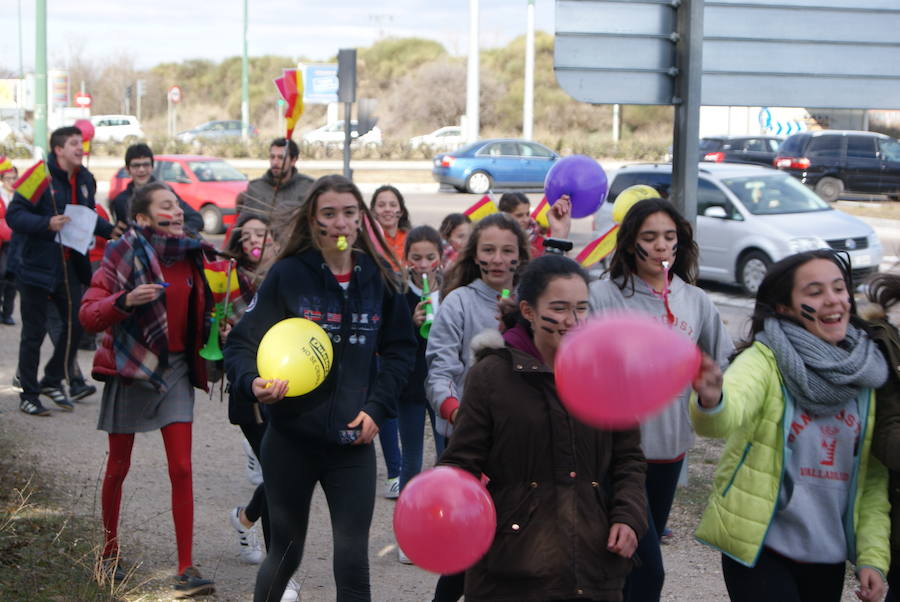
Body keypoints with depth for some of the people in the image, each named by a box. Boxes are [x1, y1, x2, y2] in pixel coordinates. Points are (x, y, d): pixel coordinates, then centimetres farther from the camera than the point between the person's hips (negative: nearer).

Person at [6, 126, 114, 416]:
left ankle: (53, 381, 27)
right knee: (34, 331, 1)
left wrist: (111, 230, 3)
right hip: (36, 264, -7)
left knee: (76, 323, 8)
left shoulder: (85, 179, 8)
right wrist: (47, 224, -31)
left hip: (69, 264, 7)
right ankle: (28, 394, 14)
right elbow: (14, 215, -18)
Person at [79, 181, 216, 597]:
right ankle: (110, 551, 30)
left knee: (181, 469, -4)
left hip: (176, 368, 4)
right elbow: (88, 314, -15)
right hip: (131, 366, -3)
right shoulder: (126, 253, -10)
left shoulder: (191, 255, 6)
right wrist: (124, 301, -32)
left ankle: (187, 570, -4)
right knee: (119, 466, 9)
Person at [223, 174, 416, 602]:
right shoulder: (287, 275, -8)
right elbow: (240, 342, -7)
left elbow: (401, 349, 11)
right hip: (291, 440, -1)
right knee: (285, 553, 14)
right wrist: (253, 383, -28)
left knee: (353, 563, -1)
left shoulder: (378, 280, 0)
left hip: (353, 441, 2)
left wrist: (377, 406, -2)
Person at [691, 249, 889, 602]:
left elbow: (873, 476, 10)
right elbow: (730, 412, -35)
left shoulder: (864, 374, 3)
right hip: (759, 548, -5)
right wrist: (711, 401, -58)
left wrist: (873, 555, 3)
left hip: (829, 553, 5)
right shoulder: (765, 360, -13)